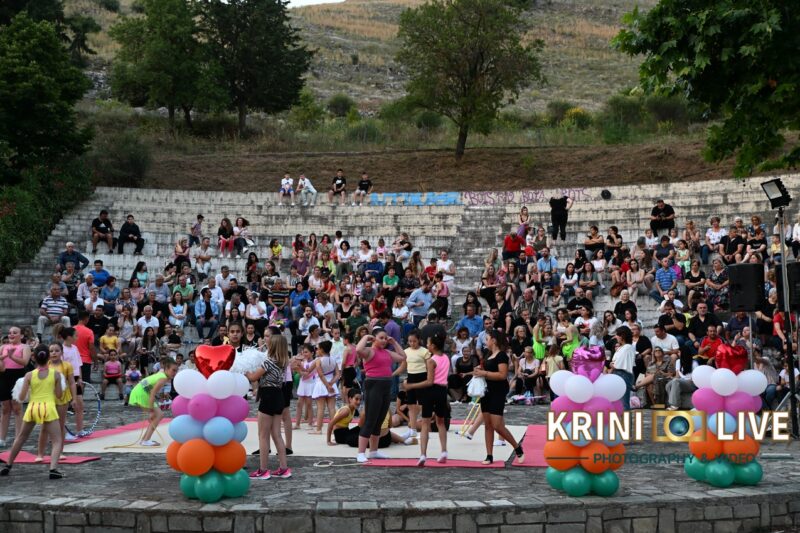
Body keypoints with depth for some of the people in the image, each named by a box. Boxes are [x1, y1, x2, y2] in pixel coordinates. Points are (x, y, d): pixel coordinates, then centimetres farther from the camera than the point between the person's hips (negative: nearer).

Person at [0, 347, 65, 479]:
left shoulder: (29, 375, 2)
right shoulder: (56, 374, 0)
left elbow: (22, 396, 2)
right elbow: (59, 395, 3)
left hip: (32, 407, 2)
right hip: (48, 407, -2)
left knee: (20, 439, 23)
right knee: (58, 441, 1)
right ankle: (53, 469, -18)